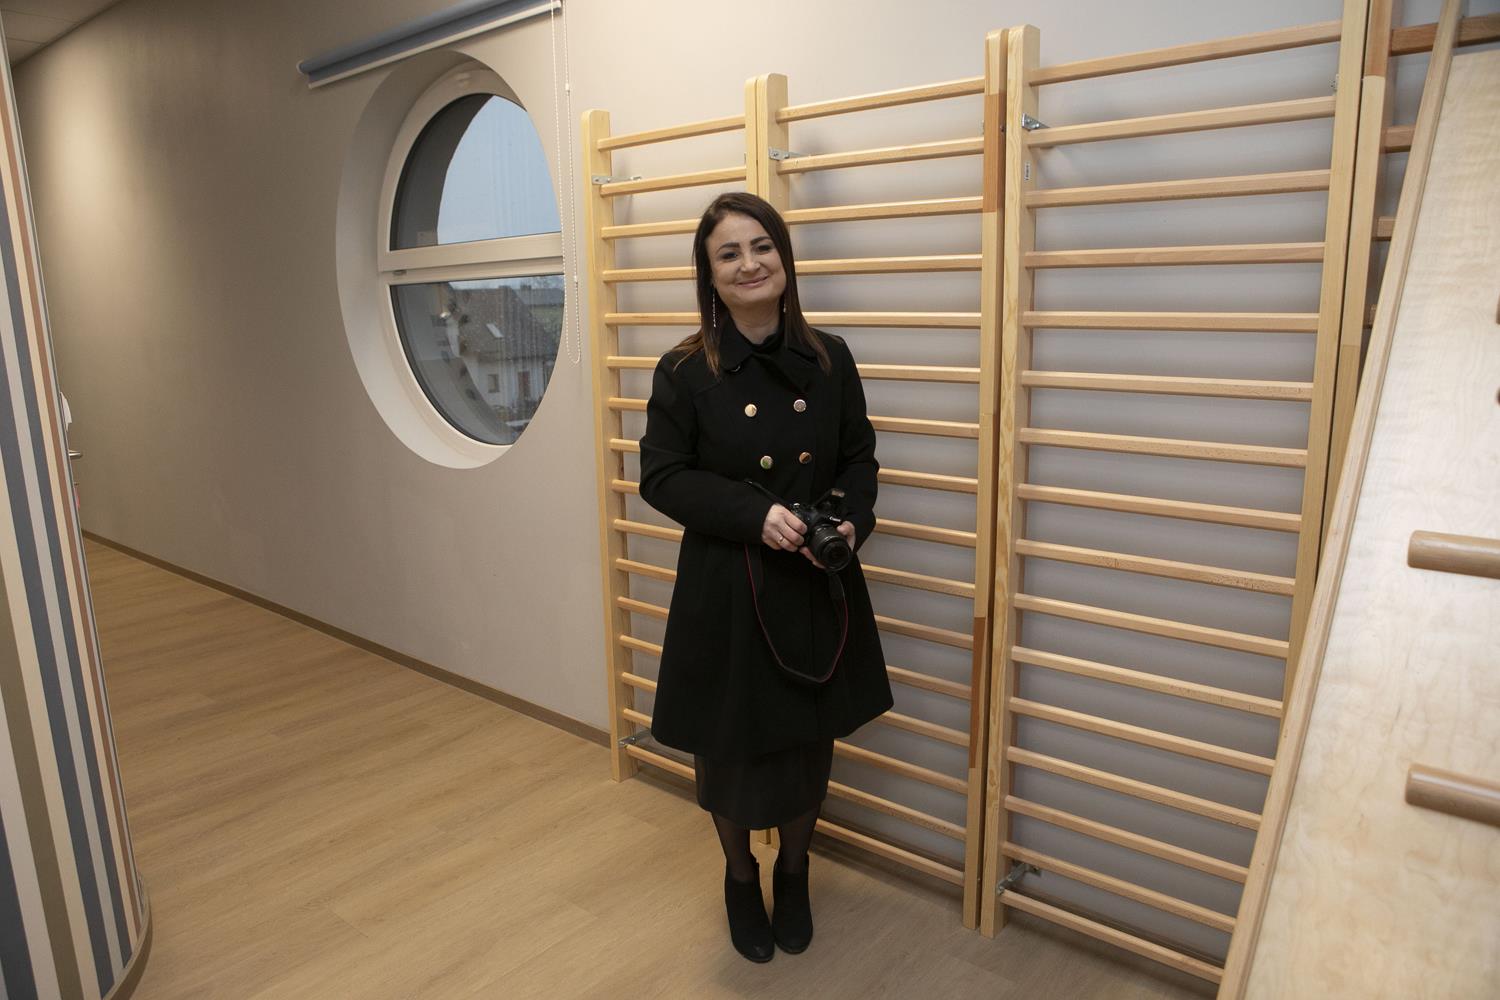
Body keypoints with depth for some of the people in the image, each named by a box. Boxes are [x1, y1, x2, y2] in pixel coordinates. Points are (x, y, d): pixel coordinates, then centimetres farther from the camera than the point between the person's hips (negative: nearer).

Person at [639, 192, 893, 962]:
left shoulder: (829, 359, 0)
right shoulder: (685, 371, -8)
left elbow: (860, 459, 6)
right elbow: (663, 476, -8)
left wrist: (851, 521, -14)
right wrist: (758, 515, -20)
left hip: (818, 586, 3)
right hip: (726, 590, -2)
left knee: (808, 742, 16)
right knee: (732, 745, 12)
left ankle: (793, 873, 43)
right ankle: (740, 877, 41)